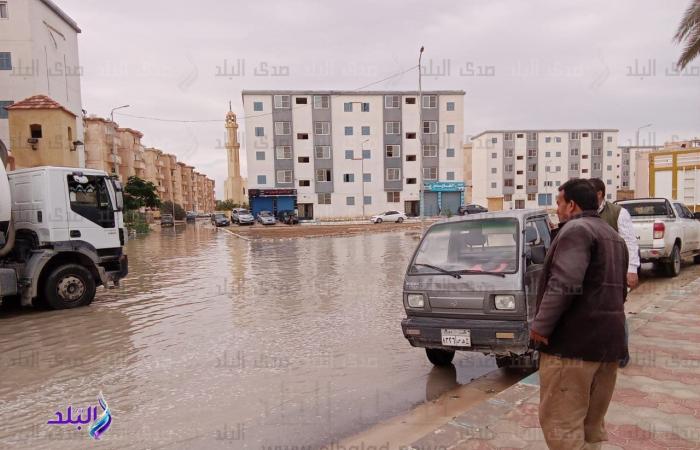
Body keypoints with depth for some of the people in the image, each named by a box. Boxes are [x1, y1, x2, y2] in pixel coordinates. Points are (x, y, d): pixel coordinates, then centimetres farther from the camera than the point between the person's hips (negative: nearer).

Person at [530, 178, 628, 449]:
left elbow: (563, 285, -25)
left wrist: (541, 325, -18)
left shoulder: (576, 229, -12)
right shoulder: (613, 236, 20)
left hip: (573, 341, -10)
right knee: (593, 422, 18)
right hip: (608, 339, 10)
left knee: (560, 420, -3)